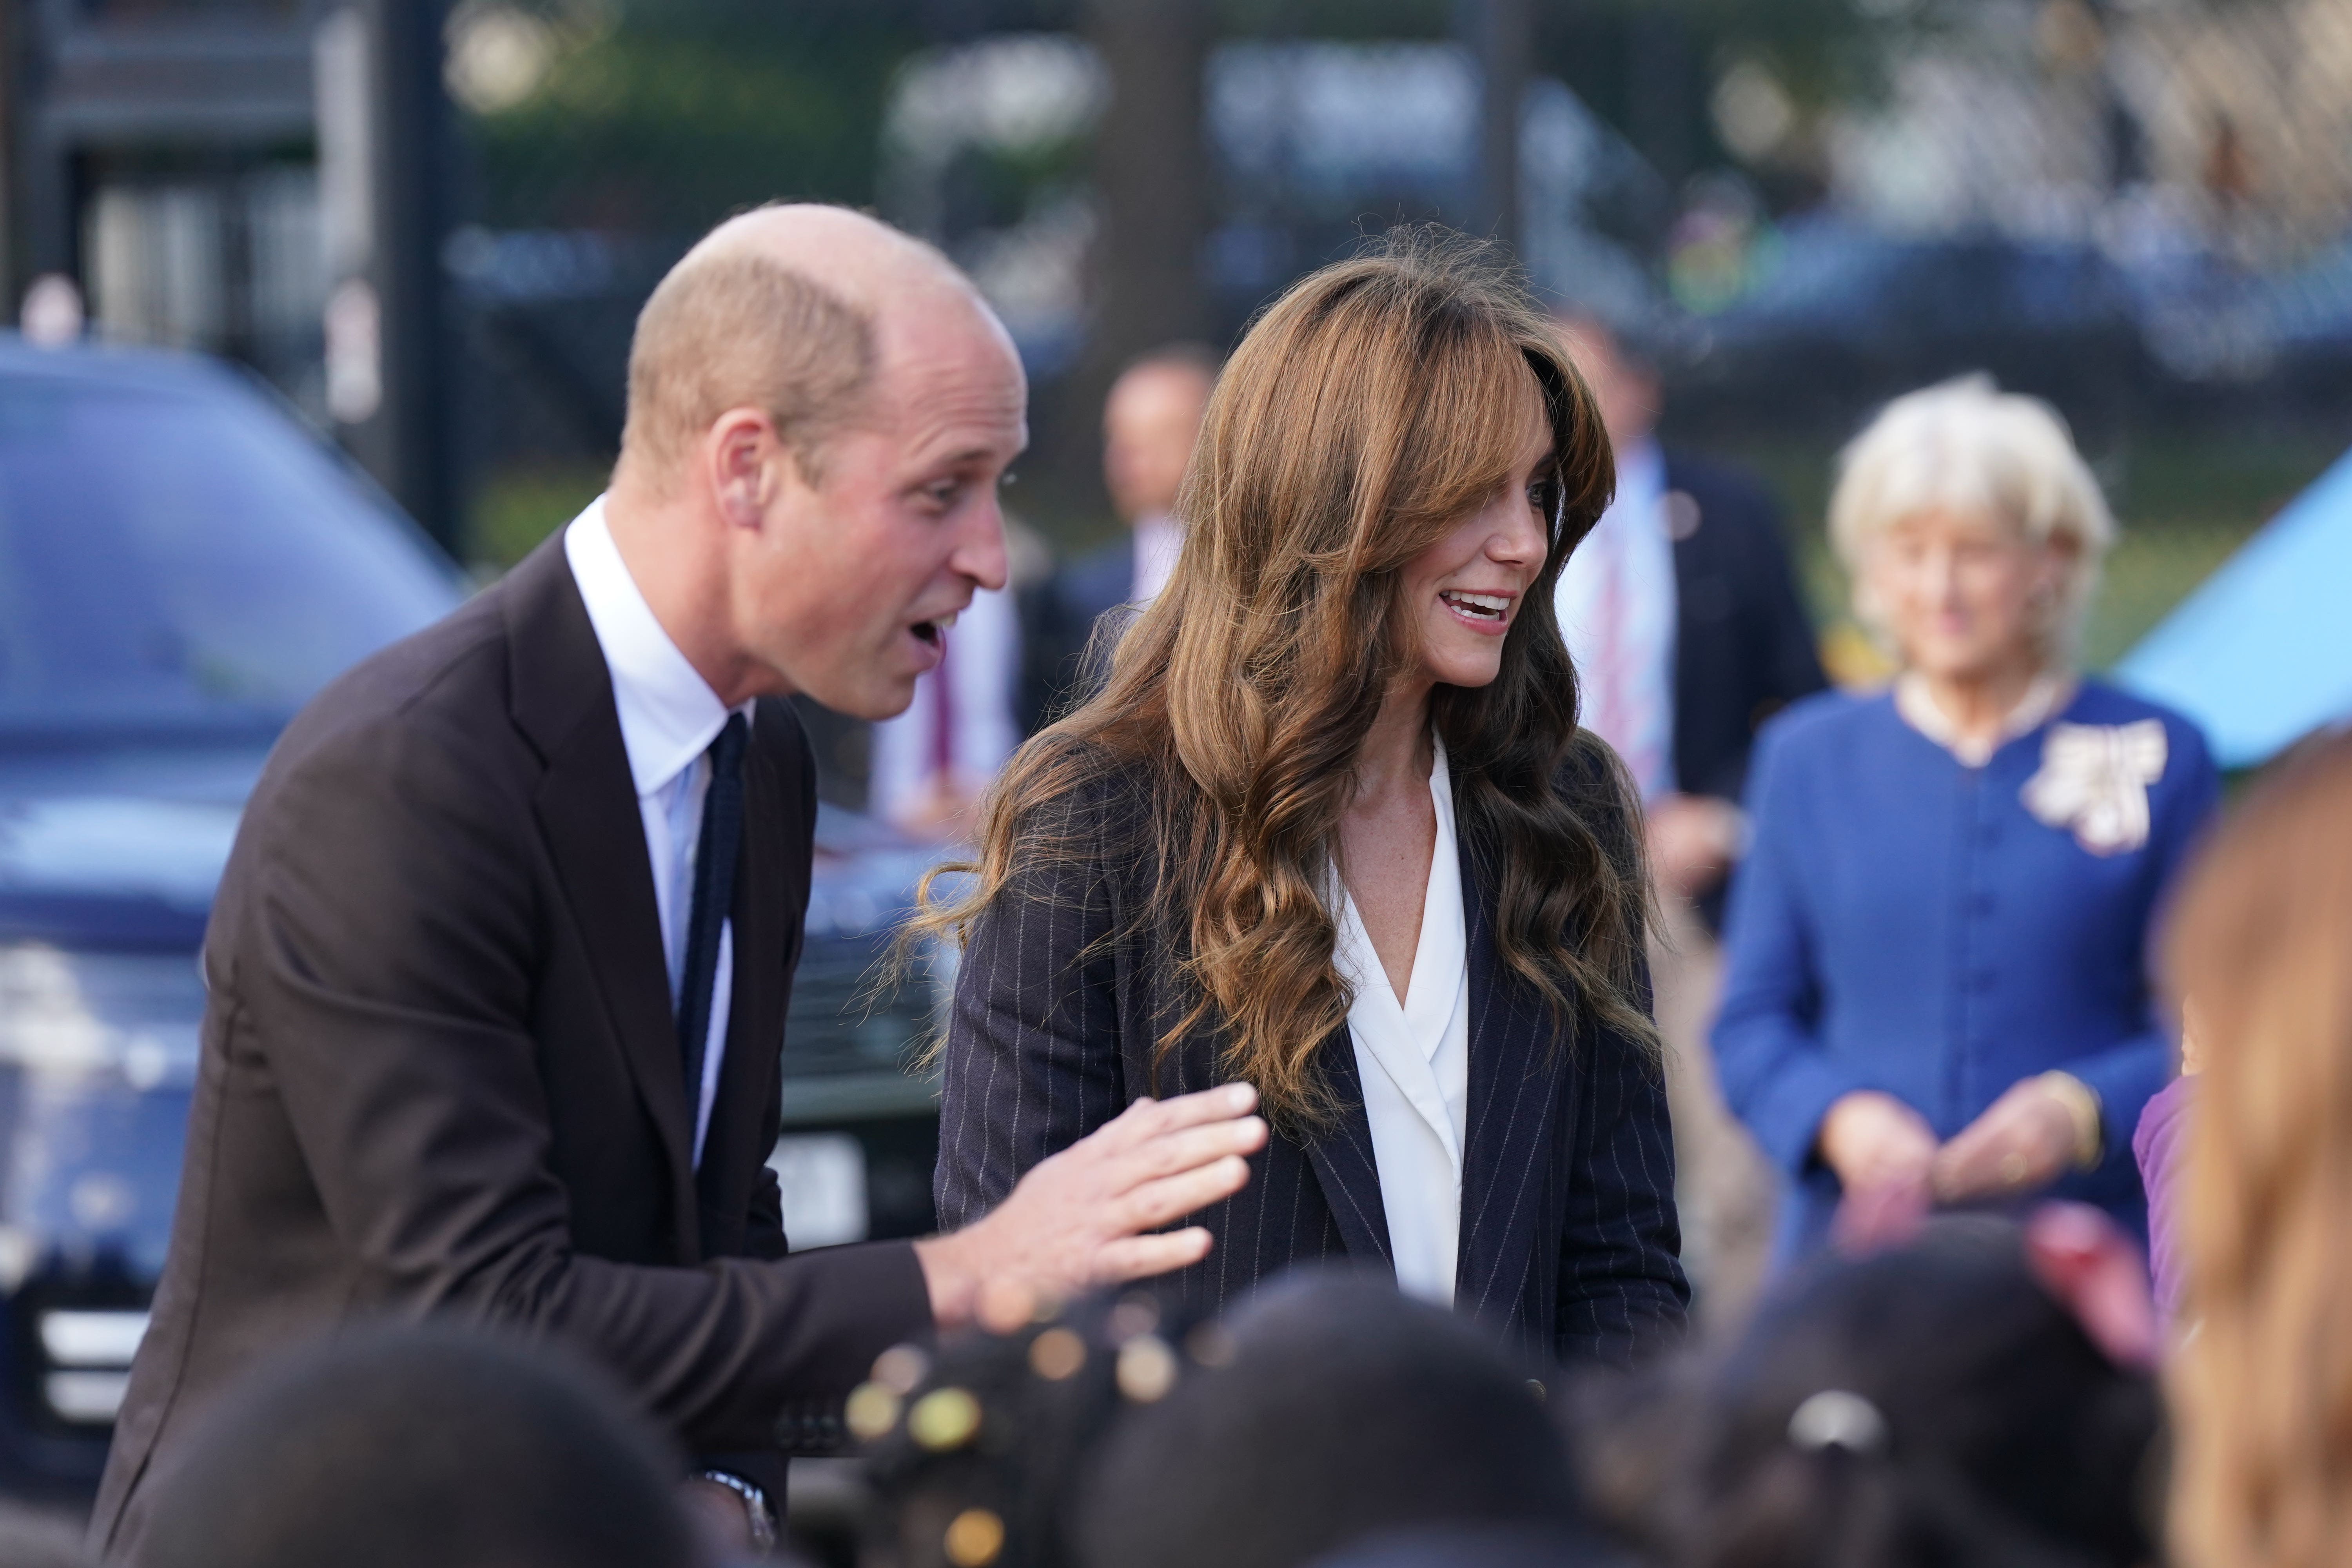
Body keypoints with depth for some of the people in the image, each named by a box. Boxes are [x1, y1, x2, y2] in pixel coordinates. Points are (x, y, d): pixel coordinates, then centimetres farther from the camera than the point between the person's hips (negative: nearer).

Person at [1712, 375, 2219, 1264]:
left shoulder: (2160, 758, 6)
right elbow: (1753, 1023, 12)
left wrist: (2083, 1111, -12)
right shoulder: (1804, 757, 13)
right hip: (1857, 1249, 1)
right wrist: (1836, 1117, -8)